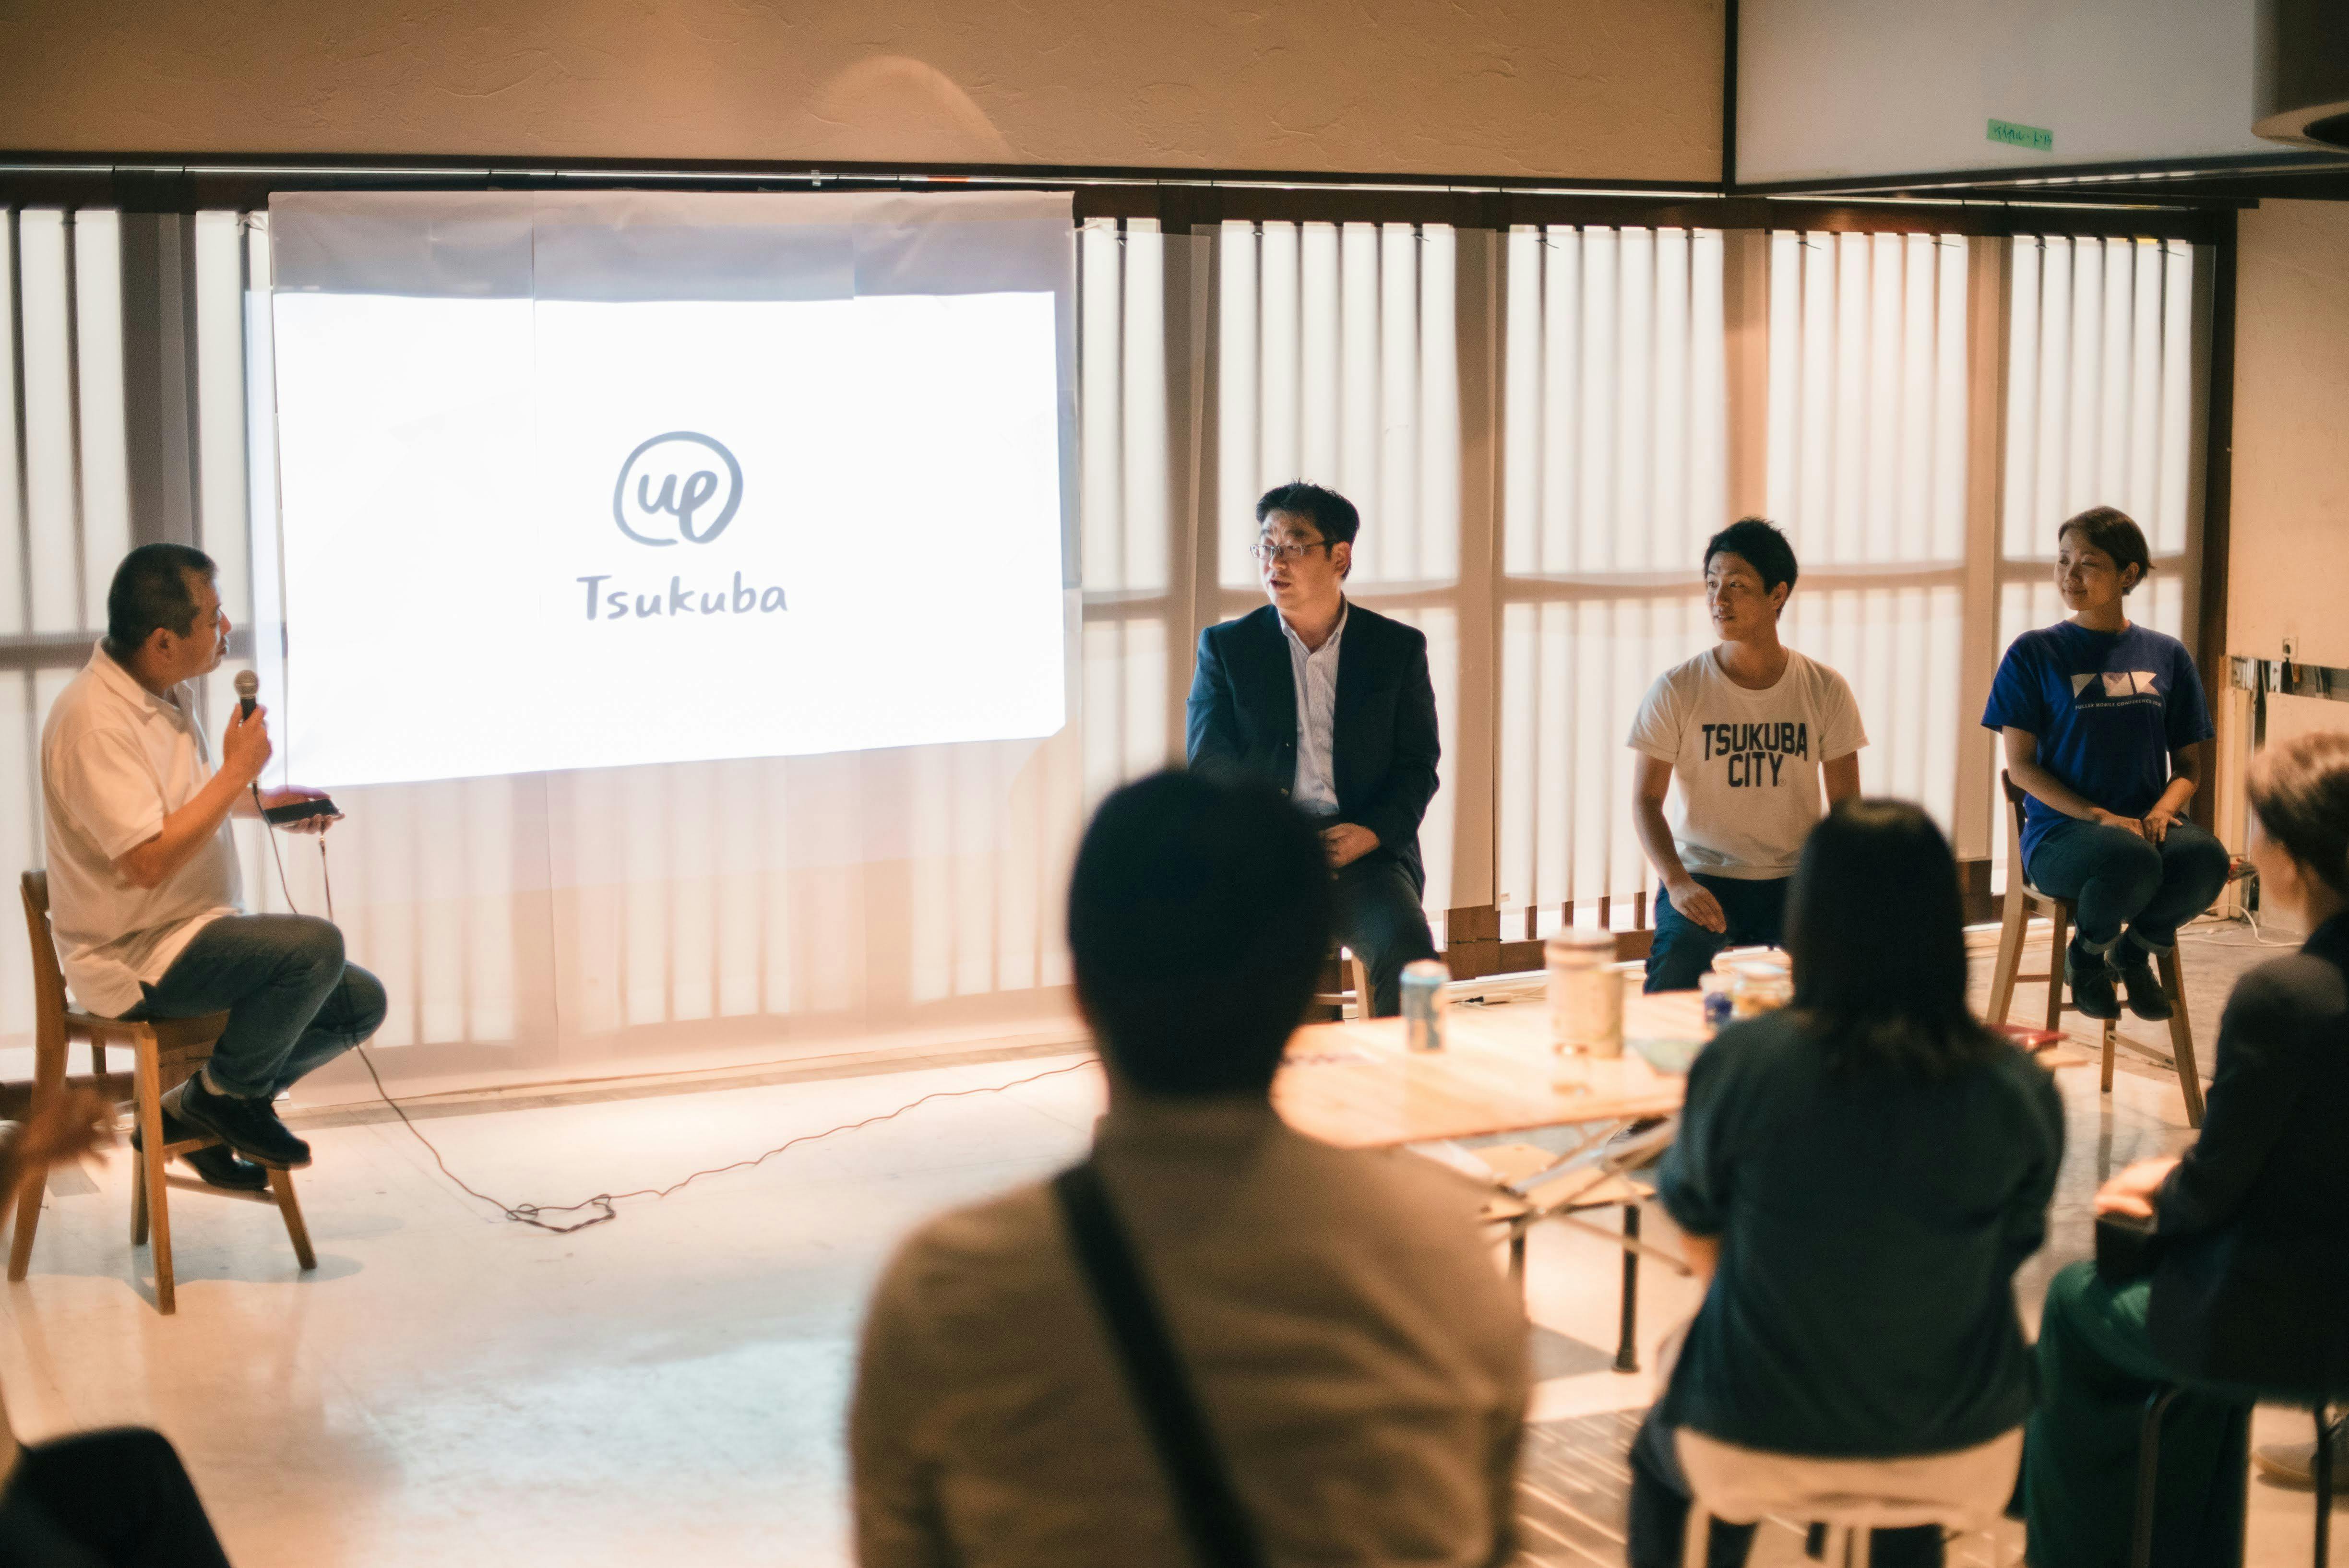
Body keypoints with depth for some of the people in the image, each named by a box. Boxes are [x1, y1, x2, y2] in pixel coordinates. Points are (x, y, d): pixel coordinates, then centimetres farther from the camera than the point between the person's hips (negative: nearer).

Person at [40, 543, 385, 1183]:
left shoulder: (168, 693, 8)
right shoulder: (95, 718, -22)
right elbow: (149, 862, -28)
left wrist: (262, 800, 11)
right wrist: (238, 771, -21)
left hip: (196, 933, 10)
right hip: (135, 957, -10)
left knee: (360, 1002, 3)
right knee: (315, 945, -29)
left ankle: (202, 1110, 12)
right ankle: (222, 1093, -6)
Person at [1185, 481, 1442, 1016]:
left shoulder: (1400, 647, 11)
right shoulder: (1226, 646, 11)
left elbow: (1418, 766, 10)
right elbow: (1210, 766, 4)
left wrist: (1371, 832, -10)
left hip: (1366, 853, 0)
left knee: (1408, 953, -29)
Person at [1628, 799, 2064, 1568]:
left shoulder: (1737, 1063, -20)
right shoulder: (2021, 1090, -14)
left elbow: (1699, 1233, -2)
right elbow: (2011, 1250, 3)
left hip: (1756, 1445, -2)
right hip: (1957, 1455, 2)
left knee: (1659, 1449, 33)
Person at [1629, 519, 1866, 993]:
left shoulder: (1825, 690, 2)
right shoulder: (1676, 690, -3)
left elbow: (1847, 805, 6)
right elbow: (1646, 800, -3)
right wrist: (1677, 881, -20)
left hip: (1793, 881, 1)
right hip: (1702, 877, -1)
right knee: (1670, 990, -28)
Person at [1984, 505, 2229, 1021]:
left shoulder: (2167, 655, 12)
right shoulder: (2035, 654, 3)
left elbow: (2189, 764, 14)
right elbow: (2021, 765, -2)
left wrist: (2163, 810, -9)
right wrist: (2100, 816, -15)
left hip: (2148, 821, 3)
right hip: (2060, 829, -3)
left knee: (2206, 859, -32)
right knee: (2131, 861, -37)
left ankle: (2134, 951, 1)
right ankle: (2086, 955, -2)